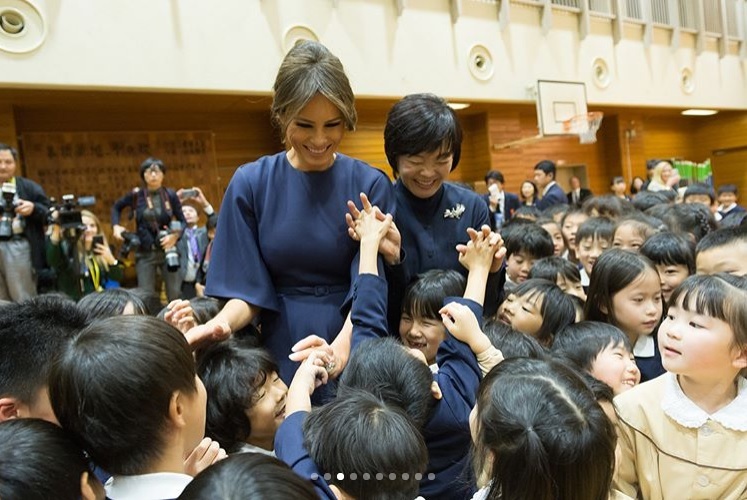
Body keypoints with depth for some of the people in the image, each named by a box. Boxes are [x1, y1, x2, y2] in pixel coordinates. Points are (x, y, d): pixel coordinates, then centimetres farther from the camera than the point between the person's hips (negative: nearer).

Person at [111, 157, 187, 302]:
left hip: (167, 250, 0)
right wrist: (115, 226, 3)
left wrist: (175, 235, -17)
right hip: (145, 253, 0)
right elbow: (116, 207, 18)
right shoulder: (136, 195, -1)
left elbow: (182, 221, 1)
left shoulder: (170, 195, -2)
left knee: (175, 295, 1)